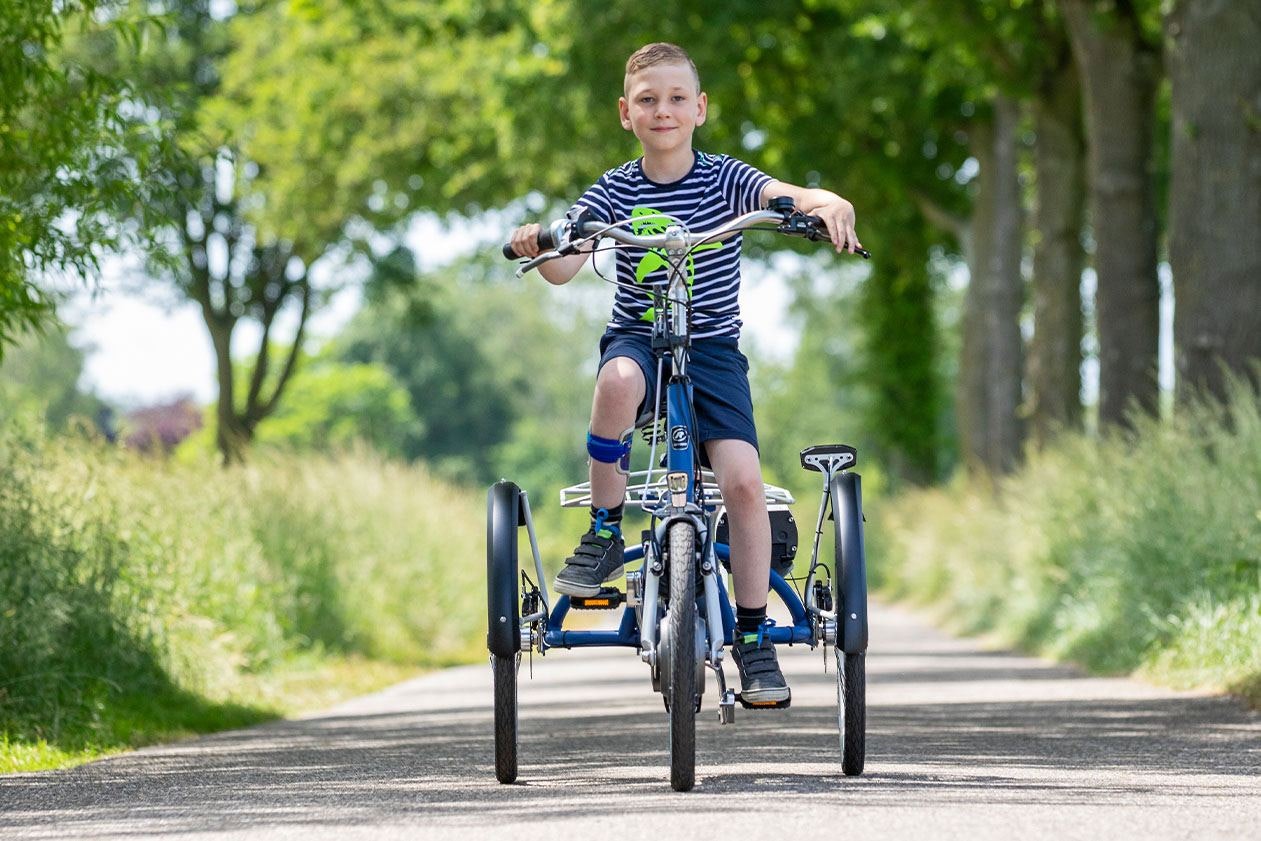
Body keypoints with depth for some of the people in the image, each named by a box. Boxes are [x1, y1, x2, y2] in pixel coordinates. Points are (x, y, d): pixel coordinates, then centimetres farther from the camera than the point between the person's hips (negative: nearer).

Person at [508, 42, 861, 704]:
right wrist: (537, 247, -35)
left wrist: (831, 207, -43)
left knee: (743, 481, -18)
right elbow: (563, 267, -13)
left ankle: (753, 636, -3)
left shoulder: (725, 179, -4)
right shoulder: (612, 192, -1)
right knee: (619, 379, -38)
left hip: (712, 346, 0)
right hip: (637, 340, 0)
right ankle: (605, 532, -19)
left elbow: (793, 196, -21)